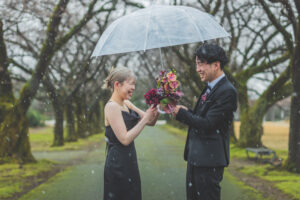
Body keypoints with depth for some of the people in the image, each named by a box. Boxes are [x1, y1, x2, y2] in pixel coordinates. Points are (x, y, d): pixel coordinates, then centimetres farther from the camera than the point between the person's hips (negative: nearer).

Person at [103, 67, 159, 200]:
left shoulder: (127, 104, 10)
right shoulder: (112, 106, -15)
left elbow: (151, 122, 11)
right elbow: (125, 139, -20)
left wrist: (156, 111, -9)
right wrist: (145, 119, -16)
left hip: (129, 162, 9)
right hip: (117, 163, -9)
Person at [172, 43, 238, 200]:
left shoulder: (227, 91, -17)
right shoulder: (210, 87, 12)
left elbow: (207, 124, -21)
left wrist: (180, 112, -13)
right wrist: (187, 111, -2)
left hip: (209, 160, -9)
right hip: (195, 158, 9)